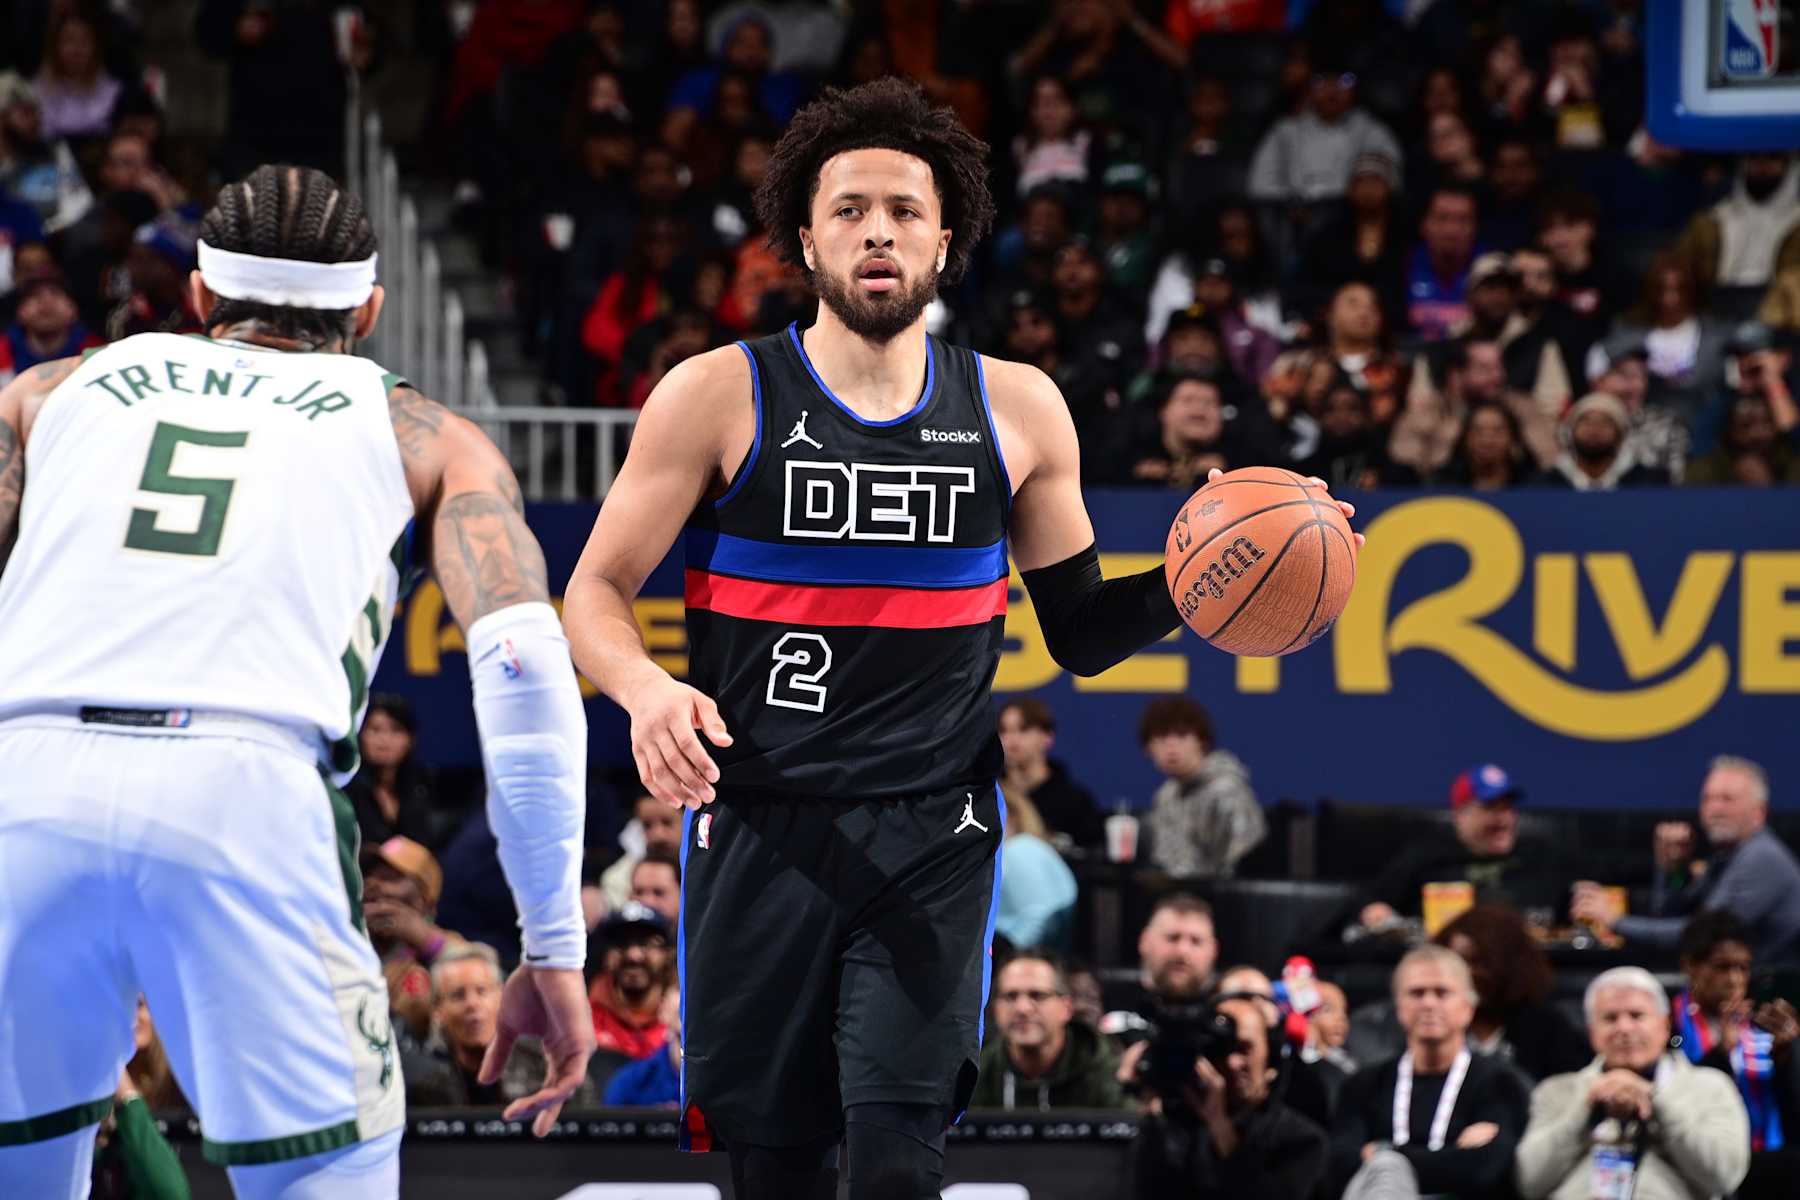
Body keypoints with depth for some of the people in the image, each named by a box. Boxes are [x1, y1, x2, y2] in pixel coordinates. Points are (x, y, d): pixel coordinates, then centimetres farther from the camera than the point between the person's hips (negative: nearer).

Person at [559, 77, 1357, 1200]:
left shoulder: (1017, 410, 8)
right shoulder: (720, 396, 0)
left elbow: (1081, 630, 17)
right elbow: (597, 592, 2)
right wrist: (645, 689, -20)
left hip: (933, 839, 1)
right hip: (762, 825, -1)